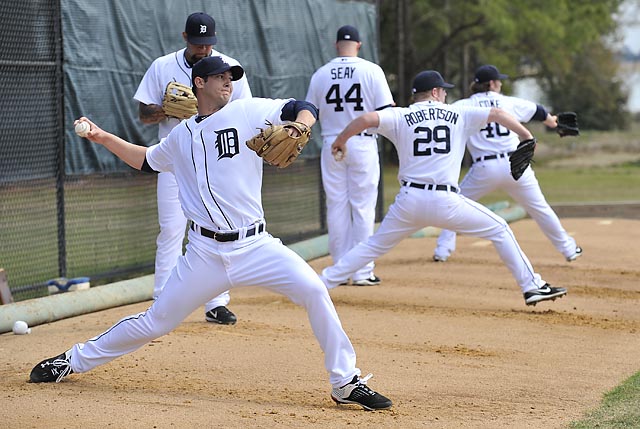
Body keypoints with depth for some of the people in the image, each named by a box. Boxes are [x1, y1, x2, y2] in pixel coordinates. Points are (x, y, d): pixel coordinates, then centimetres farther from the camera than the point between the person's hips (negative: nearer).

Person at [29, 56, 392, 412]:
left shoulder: (249, 112, 4)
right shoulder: (182, 136, 14)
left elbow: (305, 109, 0)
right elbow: (147, 160, 31)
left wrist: (295, 133, -21)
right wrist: (103, 138, 23)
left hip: (254, 246, -1)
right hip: (206, 253, 1)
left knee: (313, 289, -21)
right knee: (156, 321, 5)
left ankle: (346, 383, -11)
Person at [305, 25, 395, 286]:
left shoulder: (320, 74, 2)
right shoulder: (371, 71, -5)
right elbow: (385, 112, -8)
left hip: (331, 146, 2)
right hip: (363, 144, -2)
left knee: (336, 208, 9)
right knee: (363, 208, 3)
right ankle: (362, 272, 3)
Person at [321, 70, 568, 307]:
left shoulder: (400, 117, 7)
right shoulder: (458, 114, 10)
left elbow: (367, 119, -8)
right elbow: (497, 114, 9)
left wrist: (340, 140, 6)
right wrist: (526, 136, 20)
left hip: (409, 201, 1)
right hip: (446, 202, -1)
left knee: (374, 245, 18)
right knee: (499, 231, 15)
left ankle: (323, 284, 12)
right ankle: (532, 287, 11)